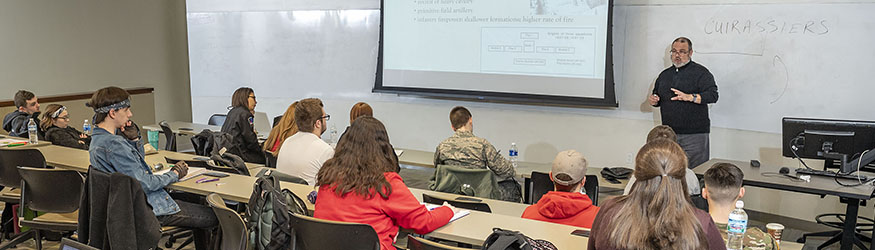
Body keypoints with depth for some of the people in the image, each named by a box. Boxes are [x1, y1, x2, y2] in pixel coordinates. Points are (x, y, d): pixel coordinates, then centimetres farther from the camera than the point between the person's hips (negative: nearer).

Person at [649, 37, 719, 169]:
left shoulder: (700, 72, 0)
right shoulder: (665, 74, 18)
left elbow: (713, 95, -12)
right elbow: (657, 95, 29)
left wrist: (690, 97, -26)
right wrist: (654, 101, 5)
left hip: (694, 134, -5)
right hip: (669, 133, 5)